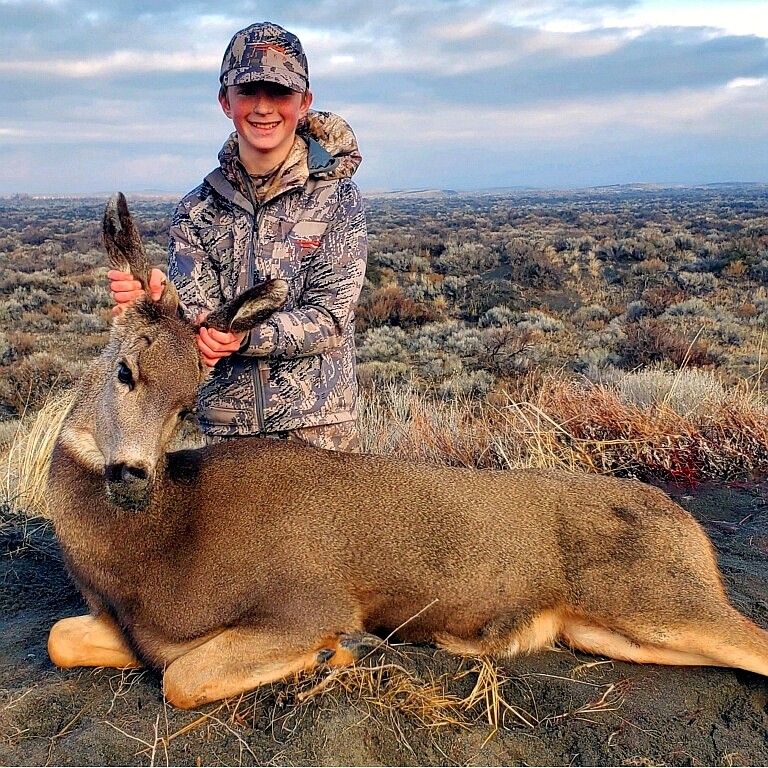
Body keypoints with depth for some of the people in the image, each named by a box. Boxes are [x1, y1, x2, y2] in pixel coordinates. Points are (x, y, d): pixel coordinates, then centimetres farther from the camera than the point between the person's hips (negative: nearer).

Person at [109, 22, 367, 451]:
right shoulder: (197, 209, 3)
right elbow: (195, 315, -5)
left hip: (319, 428, -2)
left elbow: (331, 318, -12)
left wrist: (245, 336, -27)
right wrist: (156, 301, -28)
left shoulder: (337, 197, -6)